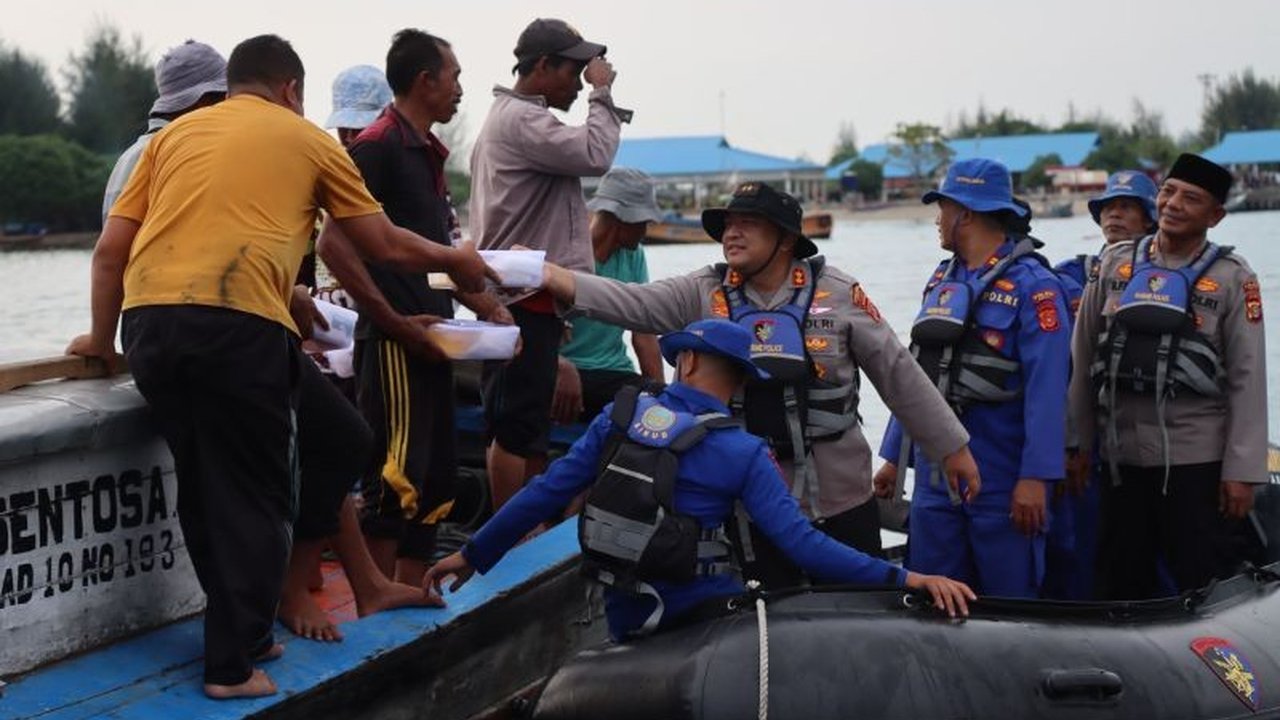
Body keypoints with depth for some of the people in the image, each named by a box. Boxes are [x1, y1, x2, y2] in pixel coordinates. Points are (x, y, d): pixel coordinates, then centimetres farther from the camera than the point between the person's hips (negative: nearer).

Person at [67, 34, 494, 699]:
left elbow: (110, 249, 20)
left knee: (202, 489, 17)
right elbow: (385, 246, 21)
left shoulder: (174, 134, 24)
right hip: (238, 325, -4)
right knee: (253, 497, 7)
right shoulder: (307, 139, 15)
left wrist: (103, 337, 33)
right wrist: (454, 260, 38)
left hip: (150, 322, 5)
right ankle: (233, 663, 7)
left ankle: (240, 635, 27)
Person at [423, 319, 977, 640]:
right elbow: (801, 544, -19)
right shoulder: (743, 453, -11)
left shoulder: (620, 417, -2)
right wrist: (904, 578, -18)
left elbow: (546, 493, 0)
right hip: (699, 618, -5)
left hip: (624, 622, 5)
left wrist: (472, 554, 8)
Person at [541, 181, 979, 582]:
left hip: (842, 496, -1)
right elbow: (631, 303, -13)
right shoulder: (705, 294, 0)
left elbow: (898, 374, 1)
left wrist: (952, 448, 3)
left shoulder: (837, 293, -3)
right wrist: (556, 277, -29)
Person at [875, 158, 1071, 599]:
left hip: (1002, 481, -7)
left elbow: (1046, 388, -16)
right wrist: (893, 456, 17)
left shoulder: (1030, 285, -9)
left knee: (1011, 603, 1)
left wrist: (1036, 477, -21)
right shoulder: (941, 281, 14)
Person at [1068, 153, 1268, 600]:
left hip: (1198, 460, -3)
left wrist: (1242, 470, -9)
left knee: (1207, 590, 1)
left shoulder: (1232, 278, -1)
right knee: (1121, 586, 12)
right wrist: (1078, 445, 7)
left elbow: (1248, 379, -4)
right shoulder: (1115, 263, 8)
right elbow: (1083, 357, 10)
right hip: (1120, 457, 4)